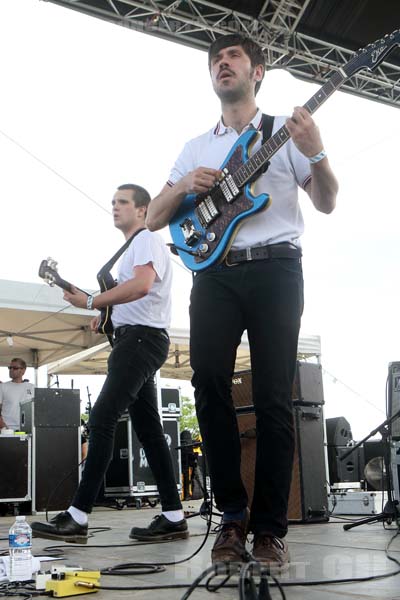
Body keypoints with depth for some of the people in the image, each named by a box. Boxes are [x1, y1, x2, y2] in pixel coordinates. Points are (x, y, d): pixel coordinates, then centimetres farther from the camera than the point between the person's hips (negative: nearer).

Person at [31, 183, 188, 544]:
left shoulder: (148, 241, -5)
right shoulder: (133, 248, 26)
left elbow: (142, 285, -24)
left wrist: (91, 302, -19)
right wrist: (107, 315, 14)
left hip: (142, 338, -11)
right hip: (134, 339, 11)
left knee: (102, 419, -19)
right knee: (148, 428, 6)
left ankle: (78, 517, -22)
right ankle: (173, 517, 7)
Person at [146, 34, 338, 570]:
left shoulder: (285, 131, 13)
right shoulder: (197, 147, 21)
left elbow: (326, 203, 7)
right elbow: (153, 219, 17)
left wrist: (315, 153, -12)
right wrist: (184, 186, -4)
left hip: (275, 268, -2)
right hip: (214, 270, 3)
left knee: (274, 397, -7)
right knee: (210, 385, -13)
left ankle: (269, 528, 1)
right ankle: (233, 516, 0)